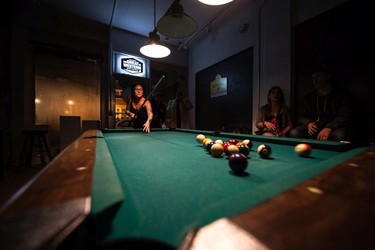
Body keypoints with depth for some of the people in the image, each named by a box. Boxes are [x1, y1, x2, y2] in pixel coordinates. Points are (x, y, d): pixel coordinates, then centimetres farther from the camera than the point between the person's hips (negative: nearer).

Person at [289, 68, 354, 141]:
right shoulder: (308, 97, 12)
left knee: (340, 135, -38)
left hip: (334, 128, -2)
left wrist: (329, 127, -27)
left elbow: (344, 117, -8)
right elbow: (302, 117, 9)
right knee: (294, 133, -27)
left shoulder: (342, 95, 4)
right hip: (314, 129, 2)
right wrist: (308, 123, -14)